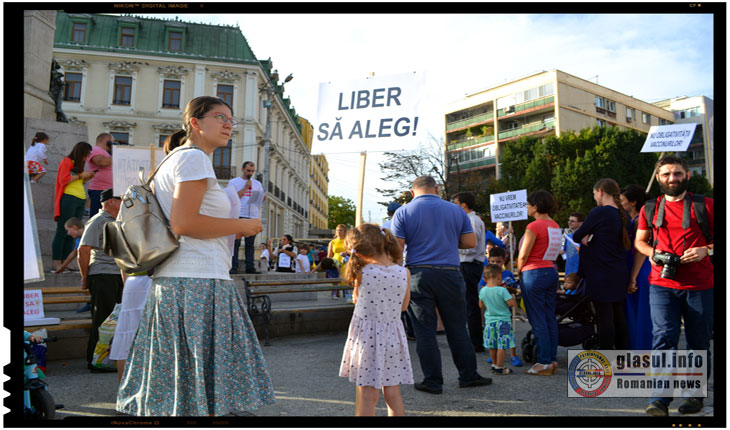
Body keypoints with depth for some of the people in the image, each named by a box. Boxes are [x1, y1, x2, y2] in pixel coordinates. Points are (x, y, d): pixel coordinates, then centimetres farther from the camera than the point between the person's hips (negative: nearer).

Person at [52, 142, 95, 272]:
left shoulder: (78, 164, 23)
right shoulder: (67, 161, -1)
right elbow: (63, 180, -12)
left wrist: (87, 178, 10)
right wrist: (81, 175, -9)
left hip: (81, 200, 8)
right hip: (69, 199, -8)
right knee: (62, 231, -8)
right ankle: (56, 264, -8)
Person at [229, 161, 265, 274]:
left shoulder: (257, 184, 20)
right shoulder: (234, 182, 6)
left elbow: (261, 199, 20)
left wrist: (263, 197, -4)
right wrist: (245, 187, -8)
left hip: (254, 216, 4)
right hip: (239, 215, -4)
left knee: (250, 243, 3)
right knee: (236, 243, -4)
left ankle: (250, 266, 4)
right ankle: (234, 267, -2)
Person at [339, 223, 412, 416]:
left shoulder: (362, 272, -14)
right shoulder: (404, 273, -7)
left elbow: (356, 299, 3)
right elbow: (403, 306, 6)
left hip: (366, 336, -2)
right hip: (393, 336, 3)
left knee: (366, 396, 6)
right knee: (393, 393, 15)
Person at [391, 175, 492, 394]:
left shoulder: (403, 212, 1)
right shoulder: (456, 210, 7)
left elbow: (397, 247, -6)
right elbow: (470, 242, 6)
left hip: (418, 275, -2)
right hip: (450, 274, 2)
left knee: (425, 330, 5)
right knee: (457, 328, 13)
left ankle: (433, 381, 11)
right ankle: (468, 375, 21)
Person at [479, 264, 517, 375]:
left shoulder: (483, 291, -1)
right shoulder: (502, 290, -17)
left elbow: (481, 306, 9)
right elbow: (513, 303, -17)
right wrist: (509, 295, 0)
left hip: (489, 321, 6)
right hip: (503, 321, -5)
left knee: (492, 346, 15)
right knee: (502, 346, 0)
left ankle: (494, 365, 26)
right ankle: (499, 368, 3)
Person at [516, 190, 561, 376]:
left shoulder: (534, 226, -14)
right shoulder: (555, 226, 10)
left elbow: (523, 255, -13)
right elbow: (553, 250, 14)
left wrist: (518, 273, 4)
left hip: (534, 274, -8)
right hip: (551, 272, 8)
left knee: (538, 320, -2)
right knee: (550, 318, 10)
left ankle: (544, 363, 0)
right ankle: (553, 360, 15)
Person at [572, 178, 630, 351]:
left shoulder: (598, 212, -14)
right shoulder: (622, 215, 10)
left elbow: (576, 236, -7)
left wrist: (584, 237, 14)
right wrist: (590, 237, 0)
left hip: (601, 274, -8)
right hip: (619, 273, 8)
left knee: (604, 318, -3)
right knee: (619, 317, 14)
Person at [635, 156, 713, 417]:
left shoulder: (706, 206, 3)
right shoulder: (650, 209, 10)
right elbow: (639, 241, 20)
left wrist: (706, 250, -14)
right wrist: (652, 252, 0)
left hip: (700, 285, -1)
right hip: (662, 284, 1)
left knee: (699, 343, 8)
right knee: (663, 337, -10)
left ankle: (695, 395, 24)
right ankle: (660, 401, -12)